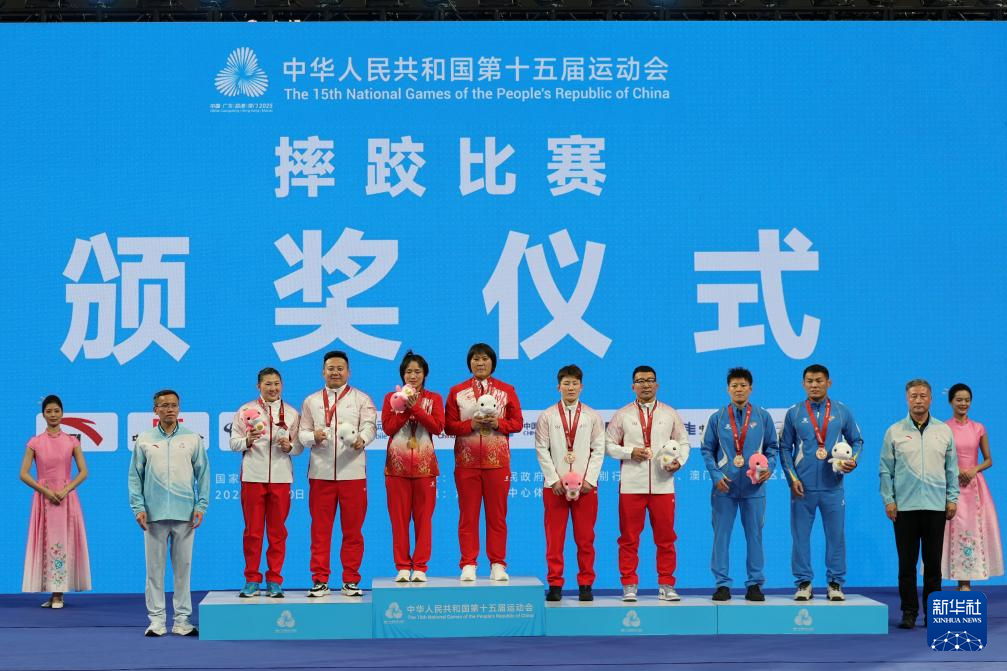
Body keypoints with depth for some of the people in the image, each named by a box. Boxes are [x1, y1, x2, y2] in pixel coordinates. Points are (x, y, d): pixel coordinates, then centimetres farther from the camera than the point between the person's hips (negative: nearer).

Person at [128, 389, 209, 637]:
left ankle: (182, 620, 10)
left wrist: (201, 506, -2)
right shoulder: (144, 440, 6)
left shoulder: (193, 439, 6)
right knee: (155, 568, 2)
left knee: (183, 567, 4)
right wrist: (139, 507, -3)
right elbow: (135, 476, 6)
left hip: (185, 514, 0)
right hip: (154, 514, 0)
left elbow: (203, 474, 6)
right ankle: (156, 620, 7)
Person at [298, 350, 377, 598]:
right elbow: (303, 432, 13)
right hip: (320, 473, 2)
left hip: (352, 472, -2)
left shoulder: (361, 399, 9)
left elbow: (370, 426, -5)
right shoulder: (311, 401, 16)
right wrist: (314, 436, -10)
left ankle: (350, 581, 7)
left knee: (353, 529, 0)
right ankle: (320, 580, 7)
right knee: (320, 528, 2)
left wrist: (361, 439, -26)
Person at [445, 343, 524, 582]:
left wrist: (498, 423, -12)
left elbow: (517, 423, 5)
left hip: (497, 461, 0)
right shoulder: (456, 392, 9)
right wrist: (470, 424, -14)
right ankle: (468, 565, 4)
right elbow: (449, 426, 3)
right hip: (466, 461, 0)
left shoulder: (506, 390, 9)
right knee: (468, 515, 0)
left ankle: (497, 565, 7)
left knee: (497, 514, 1)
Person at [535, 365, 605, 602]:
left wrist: (589, 479, -6)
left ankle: (585, 585, 7)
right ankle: (555, 585, 3)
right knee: (554, 538, -2)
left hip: (585, 485, 0)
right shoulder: (547, 417, 7)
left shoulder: (592, 417, 9)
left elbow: (598, 450, 5)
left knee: (585, 538, 1)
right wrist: (554, 479, -7)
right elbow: (542, 450, 2)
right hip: (555, 485, 0)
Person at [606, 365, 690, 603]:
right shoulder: (622, 415, 8)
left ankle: (666, 586, 9)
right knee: (629, 538, 1)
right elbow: (609, 444, 7)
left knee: (665, 537, 2)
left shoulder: (670, 414, 11)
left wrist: (679, 461, -5)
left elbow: (683, 442, 14)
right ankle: (629, 586, 8)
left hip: (663, 484, 1)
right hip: (631, 486, -1)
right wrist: (630, 452, -9)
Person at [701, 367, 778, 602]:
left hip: (754, 487, 0)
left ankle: (755, 584, 10)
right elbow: (707, 450, 6)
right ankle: (722, 584, 6)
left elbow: (771, 447, 11)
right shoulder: (717, 418, 5)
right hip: (725, 487, 0)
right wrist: (716, 475, -6)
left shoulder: (762, 417, 6)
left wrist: (769, 467, -7)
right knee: (721, 535, 0)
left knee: (754, 535, 4)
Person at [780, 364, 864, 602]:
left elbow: (856, 440, 12)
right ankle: (803, 583, 9)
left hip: (832, 486, 0)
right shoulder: (794, 414, 5)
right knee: (800, 536, 1)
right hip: (803, 487, 0)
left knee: (836, 536, 2)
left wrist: (853, 460, -8)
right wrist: (792, 478, -2)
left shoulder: (842, 412, 6)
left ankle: (835, 583, 10)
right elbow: (785, 448, 6)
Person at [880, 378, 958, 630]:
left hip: (935, 506, 1)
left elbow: (951, 468, 12)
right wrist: (888, 500, -2)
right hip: (904, 506, -1)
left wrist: (952, 498, 5)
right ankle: (909, 612, 7)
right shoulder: (895, 432, 4)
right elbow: (886, 470, 5)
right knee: (907, 563, 1)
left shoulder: (944, 431, 9)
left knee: (933, 562, 3)